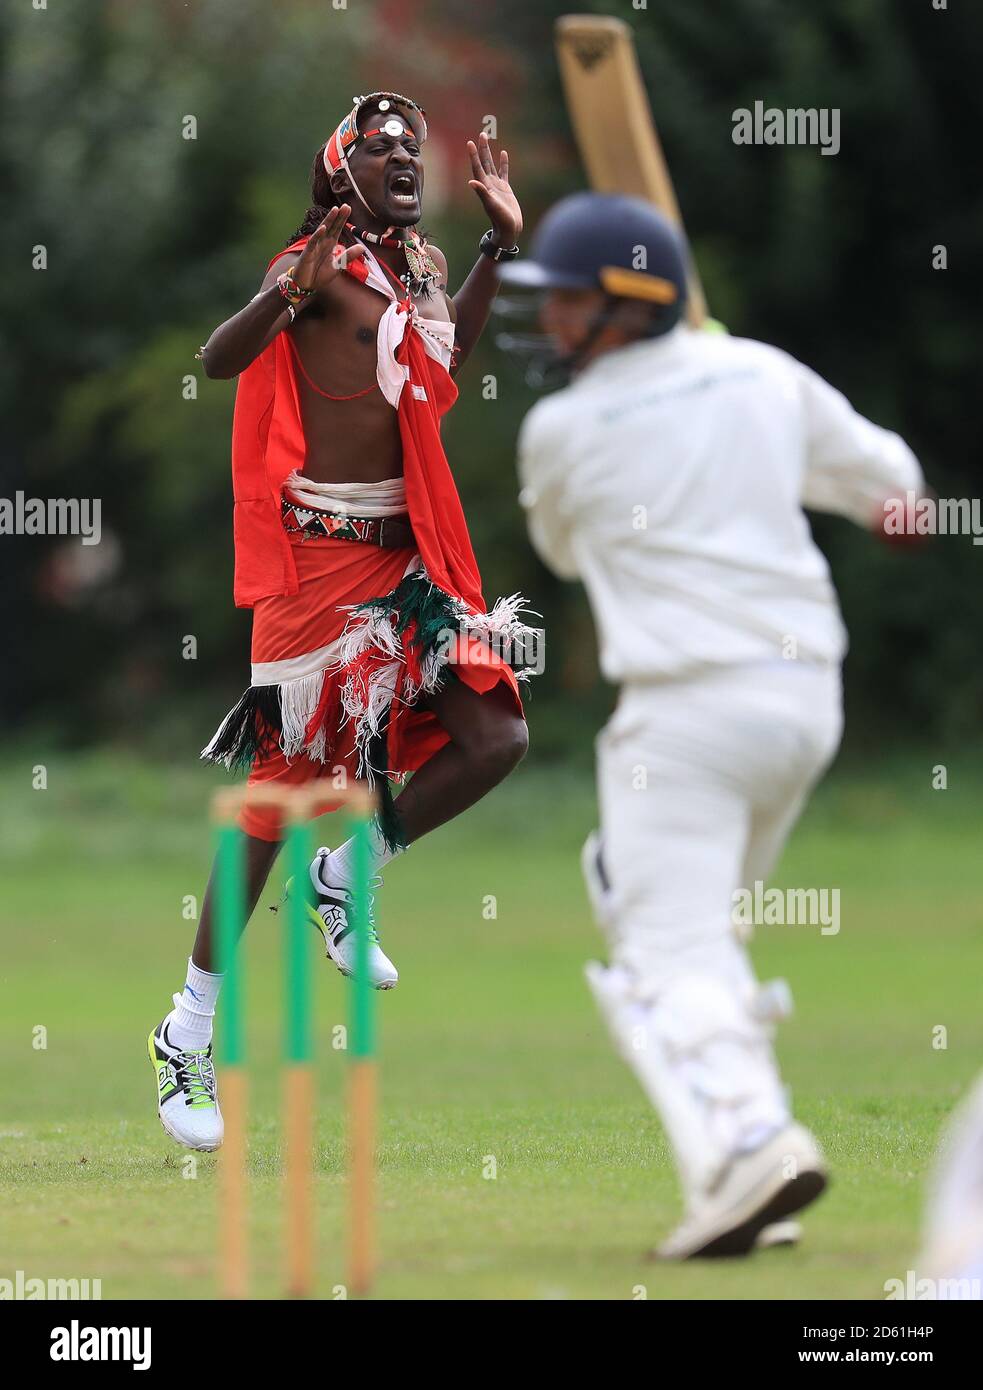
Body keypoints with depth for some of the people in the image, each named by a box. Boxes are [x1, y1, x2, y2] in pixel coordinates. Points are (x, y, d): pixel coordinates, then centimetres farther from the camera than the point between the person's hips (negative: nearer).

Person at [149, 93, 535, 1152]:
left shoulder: (422, 263, 12)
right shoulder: (326, 261, -12)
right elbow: (219, 359, -27)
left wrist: (500, 245, 28)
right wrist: (285, 293, -46)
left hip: (412, 551, 7)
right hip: (323, 548, -7)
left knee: (494, 738, -4)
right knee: (284, 779, -4)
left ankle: (346, 879, 19)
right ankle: (188, 1033, 6)